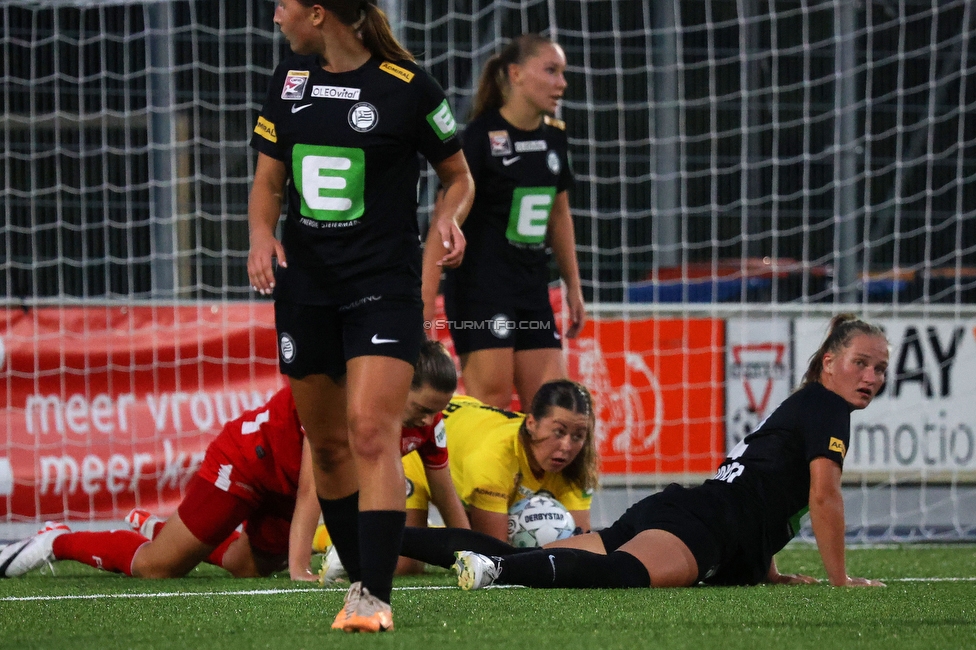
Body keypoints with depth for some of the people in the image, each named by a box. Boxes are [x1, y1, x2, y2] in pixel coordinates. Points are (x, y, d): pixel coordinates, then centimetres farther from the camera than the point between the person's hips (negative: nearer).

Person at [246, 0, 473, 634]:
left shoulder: (407, 85, -7)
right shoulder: (290, 79, 8)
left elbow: (458, 176, 5)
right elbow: (268, 181, 15)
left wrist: (448, 219, -15)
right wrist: (262, 234, -4)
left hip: (384, 284, -6)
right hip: (305, 287, 6)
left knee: (371, 433, -18)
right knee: (327, 445, 10)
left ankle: (376, 597, -19)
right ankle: (362, 578, 24)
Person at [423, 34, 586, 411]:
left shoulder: (554, 136, 9)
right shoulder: (481, 137, -12)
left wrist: (573, 287, 22)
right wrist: (426, 298, -18)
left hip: (533, 289, 7)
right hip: (481, 288, -7)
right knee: (492, 399, -13)